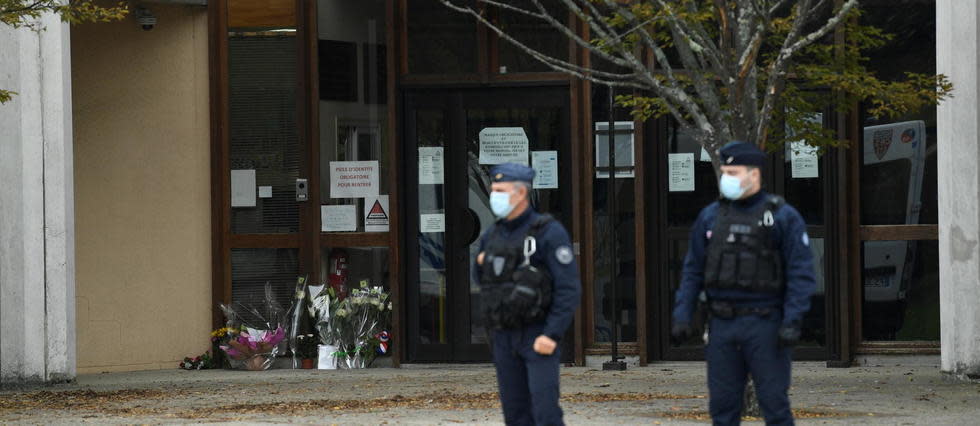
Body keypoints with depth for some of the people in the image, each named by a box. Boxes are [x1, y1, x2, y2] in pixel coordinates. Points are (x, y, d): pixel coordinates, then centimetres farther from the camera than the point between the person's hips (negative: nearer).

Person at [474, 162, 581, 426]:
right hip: (503, 338, 6)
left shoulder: (549, 232, -12)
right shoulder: (492, 236, 8)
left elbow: (569, 289, -16)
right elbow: (482, 279, 24)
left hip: (539, 337, -6)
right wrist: (480, 263, 1)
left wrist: (553, 335, -24)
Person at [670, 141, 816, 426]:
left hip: (764, 325, -4)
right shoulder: (710, 216, 10)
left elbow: (801, 274, -6)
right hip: (721, 325, 4)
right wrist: (682, 315, 3)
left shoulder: (783, 217, -2)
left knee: (774, 402, -3)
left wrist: (792, 322, -15)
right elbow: (693, 271, 13)